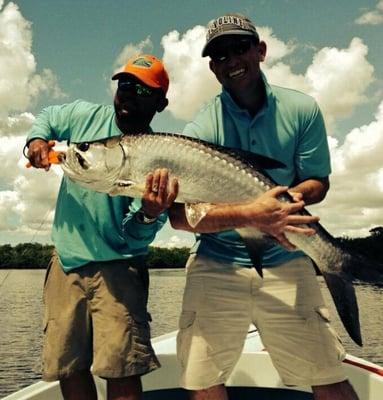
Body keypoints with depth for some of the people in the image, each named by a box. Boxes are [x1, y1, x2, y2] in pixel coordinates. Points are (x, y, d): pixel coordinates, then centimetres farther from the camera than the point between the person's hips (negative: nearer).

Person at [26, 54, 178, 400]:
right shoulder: (85, 115, 0)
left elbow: (136, 236, -16)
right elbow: (46, 118, 23)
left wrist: (150, 214, -40)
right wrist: (37, 140, 0)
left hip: (117, 267, -4)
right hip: (66, 261, 4)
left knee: (122, 371, -10)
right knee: (67, 367, 10)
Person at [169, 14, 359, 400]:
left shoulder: (302, 110, 0)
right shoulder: (201, 128, -8)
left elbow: (318, 182, 7)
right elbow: (180, 215, -17)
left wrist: (290, 195, -16)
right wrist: (251, 215, -30)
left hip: (285, 262, 2)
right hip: (215, 265, -1)